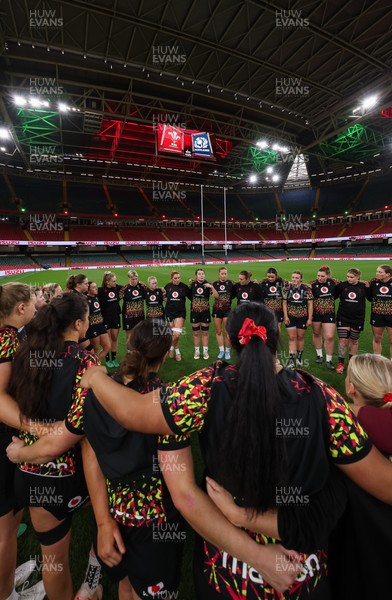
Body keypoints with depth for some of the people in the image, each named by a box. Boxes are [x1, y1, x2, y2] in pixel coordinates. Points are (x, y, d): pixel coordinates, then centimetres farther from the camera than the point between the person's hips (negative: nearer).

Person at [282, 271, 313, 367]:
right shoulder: (287, 289, 0)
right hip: (290, 317, 0)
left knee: (300, 337, 12)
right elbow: (284, 303, 2)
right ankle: (291, 360, 0)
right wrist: (285, 316, -5)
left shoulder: (306, 289, -4)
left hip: (302, 317, 0)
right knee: (292, 338, -2)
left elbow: (310, 304, -3)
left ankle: (299, 357, 29)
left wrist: (310, 318, -6)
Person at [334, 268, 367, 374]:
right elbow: (333, 296, 2)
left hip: (357, 318, 1)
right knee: (343, 340, -5)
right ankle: (340, 363, 5)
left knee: (354, 341, 14)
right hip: (343, 317, -1)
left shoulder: (363, 287, -4)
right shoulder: (342, 285, -5)